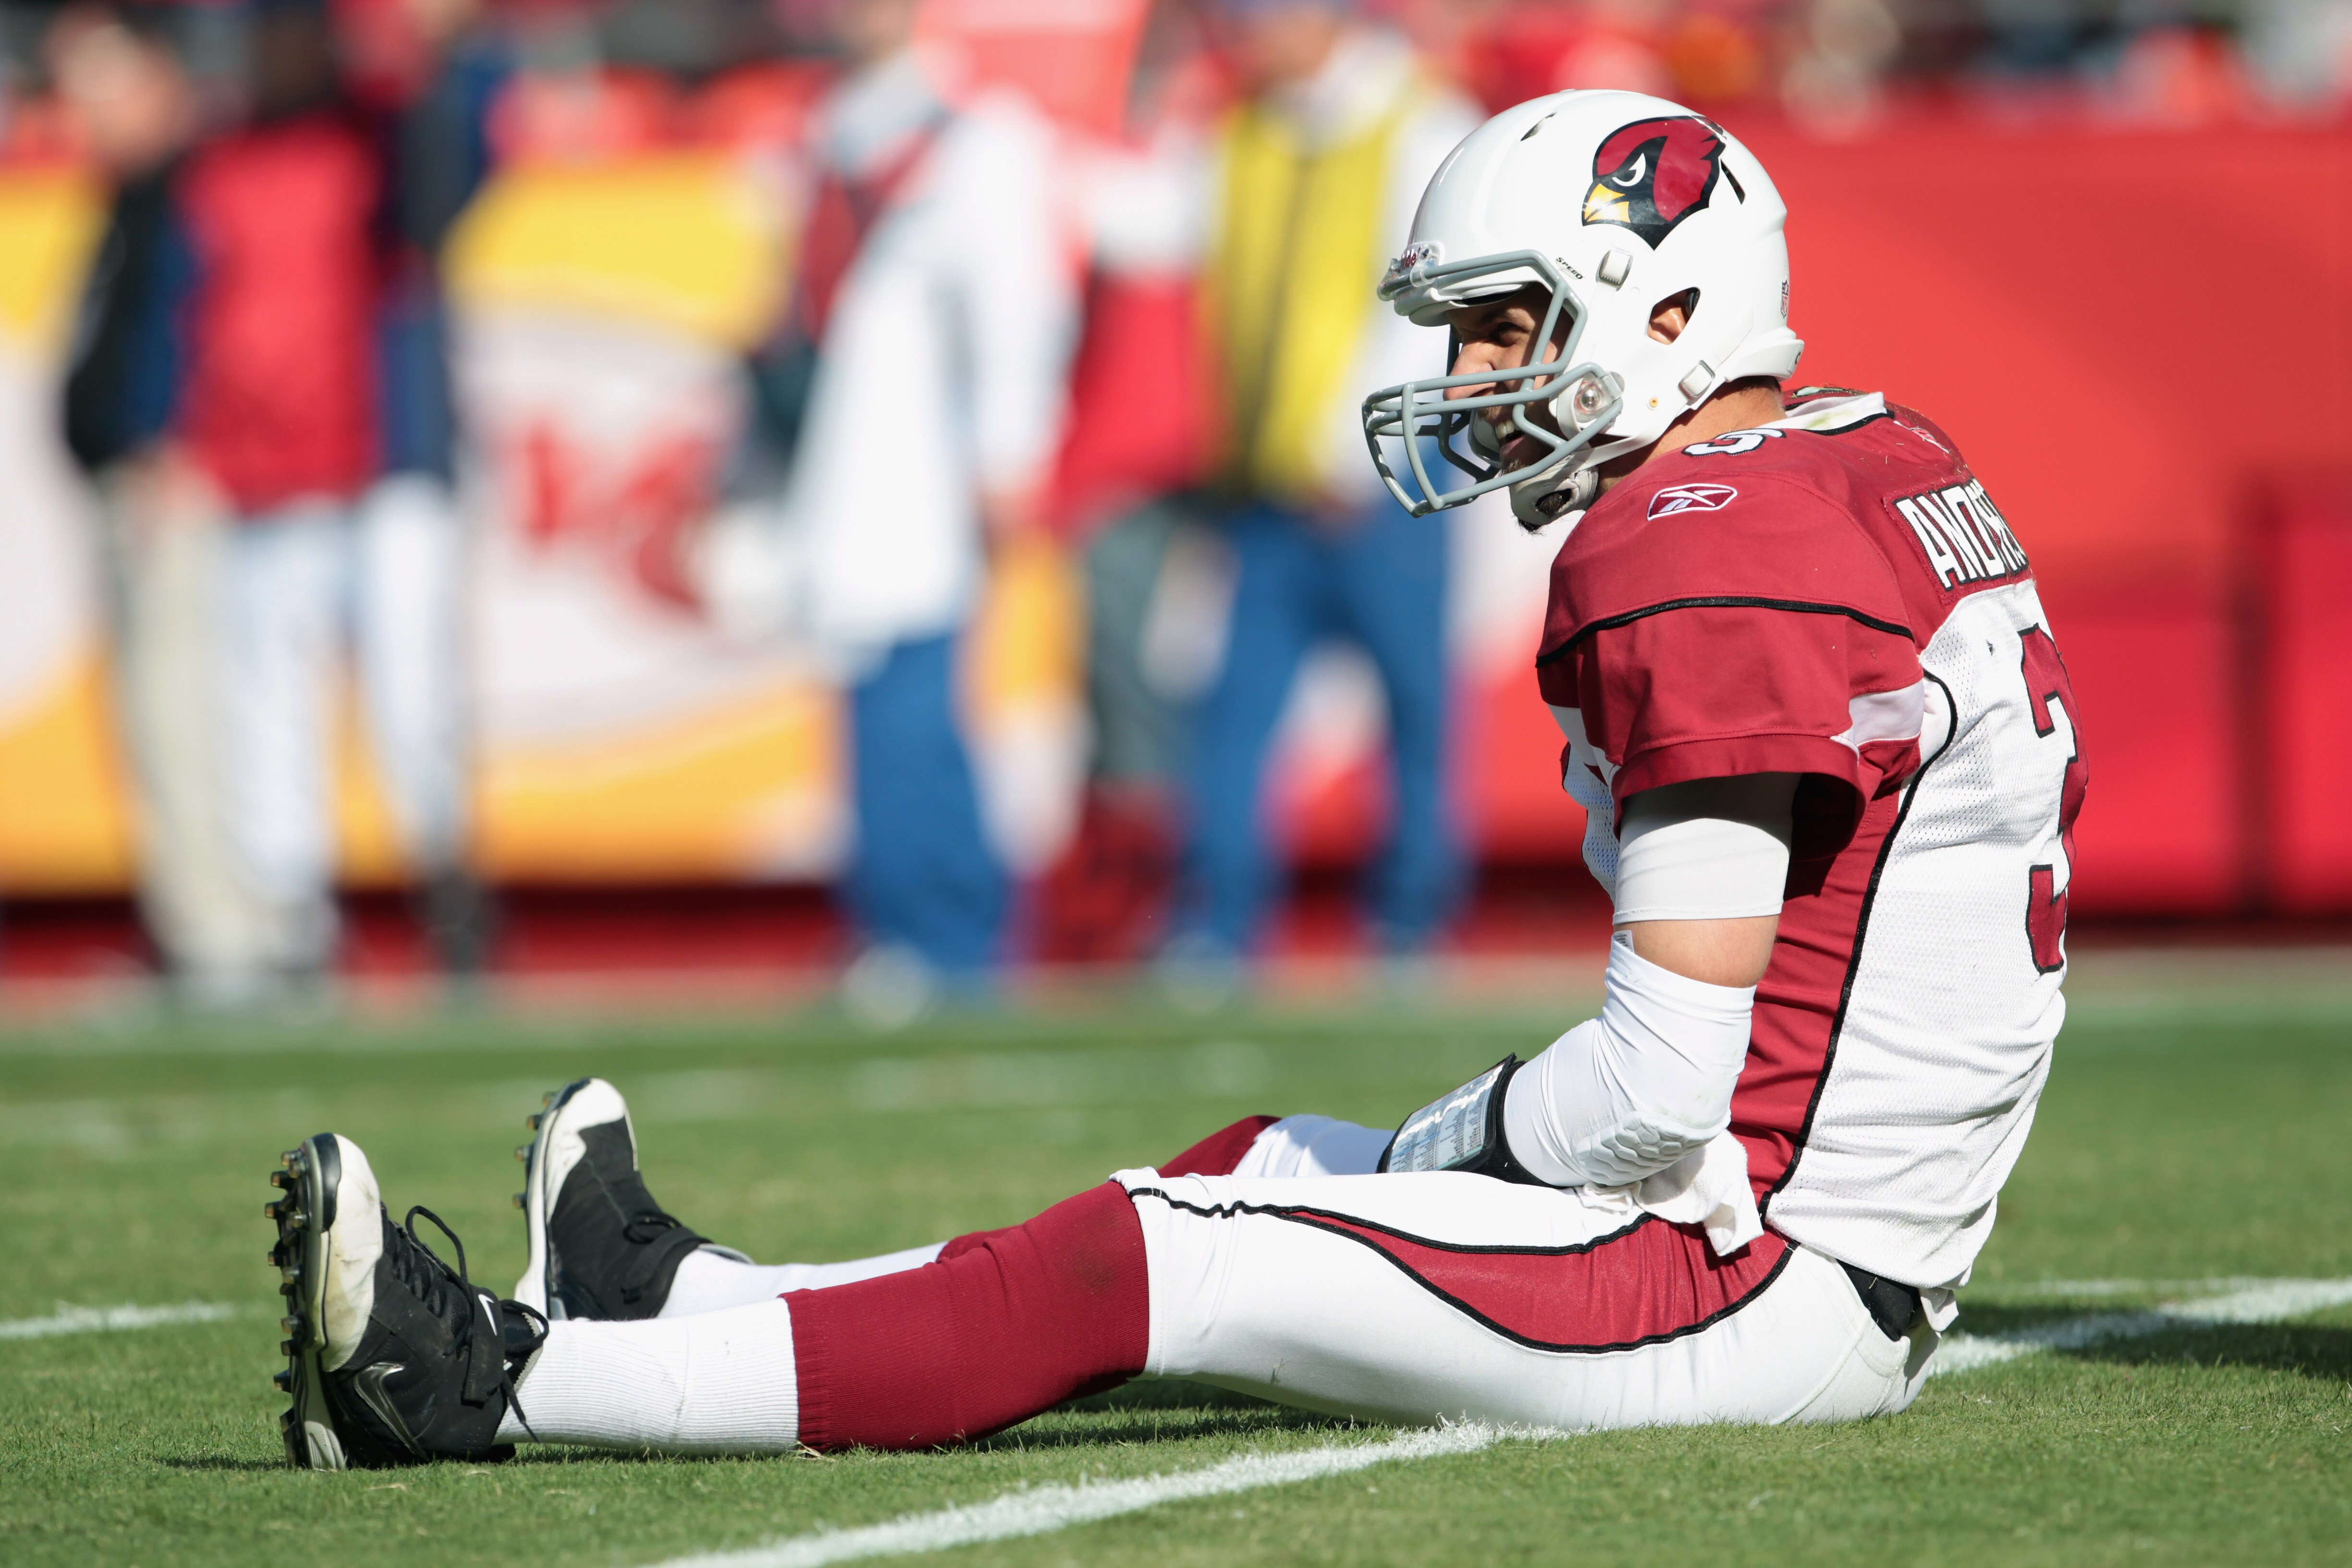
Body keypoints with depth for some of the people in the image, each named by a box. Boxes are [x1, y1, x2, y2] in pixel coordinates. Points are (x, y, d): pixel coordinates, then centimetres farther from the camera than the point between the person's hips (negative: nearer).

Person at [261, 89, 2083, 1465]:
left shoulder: (1709, 563, -18)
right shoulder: (1889, 473, 14)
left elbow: (1671, 1085, -22)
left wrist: (1453, 1144, -4)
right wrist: (1452, 1150, 16)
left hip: (1749, 1294, -10)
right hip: (1870, 1257, 10)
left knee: (1138, 1270, -8)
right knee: (1261, 1170, 21)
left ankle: (485, 1382, -6)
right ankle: (685, 1304, 28)